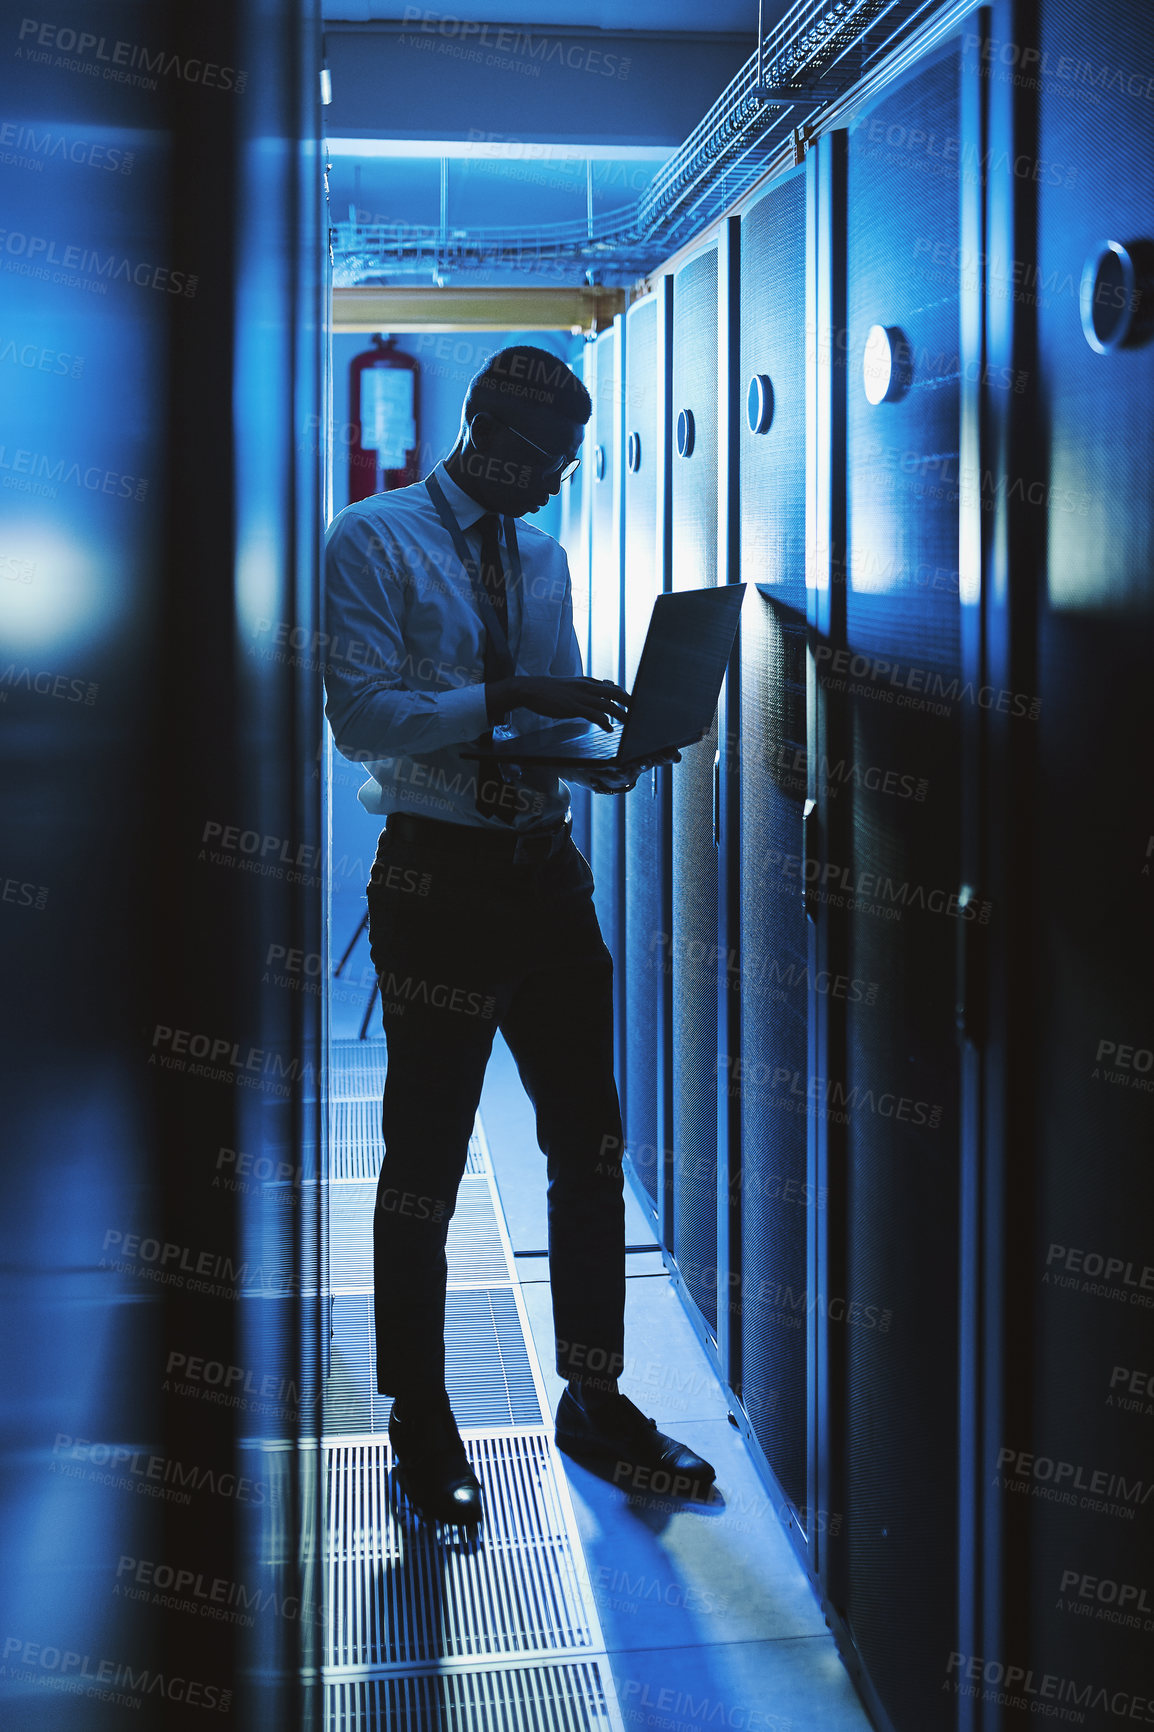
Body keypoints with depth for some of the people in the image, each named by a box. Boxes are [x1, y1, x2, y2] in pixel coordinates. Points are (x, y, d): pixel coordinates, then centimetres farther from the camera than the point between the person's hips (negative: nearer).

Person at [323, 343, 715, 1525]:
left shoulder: (539, 554, 15)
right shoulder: (373, 539, -5)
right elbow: (361, 716, -15)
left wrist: (613, 751, -5)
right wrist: (505, 698, -24)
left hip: (547, 871, 6)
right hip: (437, 878, -6)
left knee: (591, 1142, 10)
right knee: (425, 1160, 3)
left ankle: (595, 1402, 25)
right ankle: (420, 1428, 18)